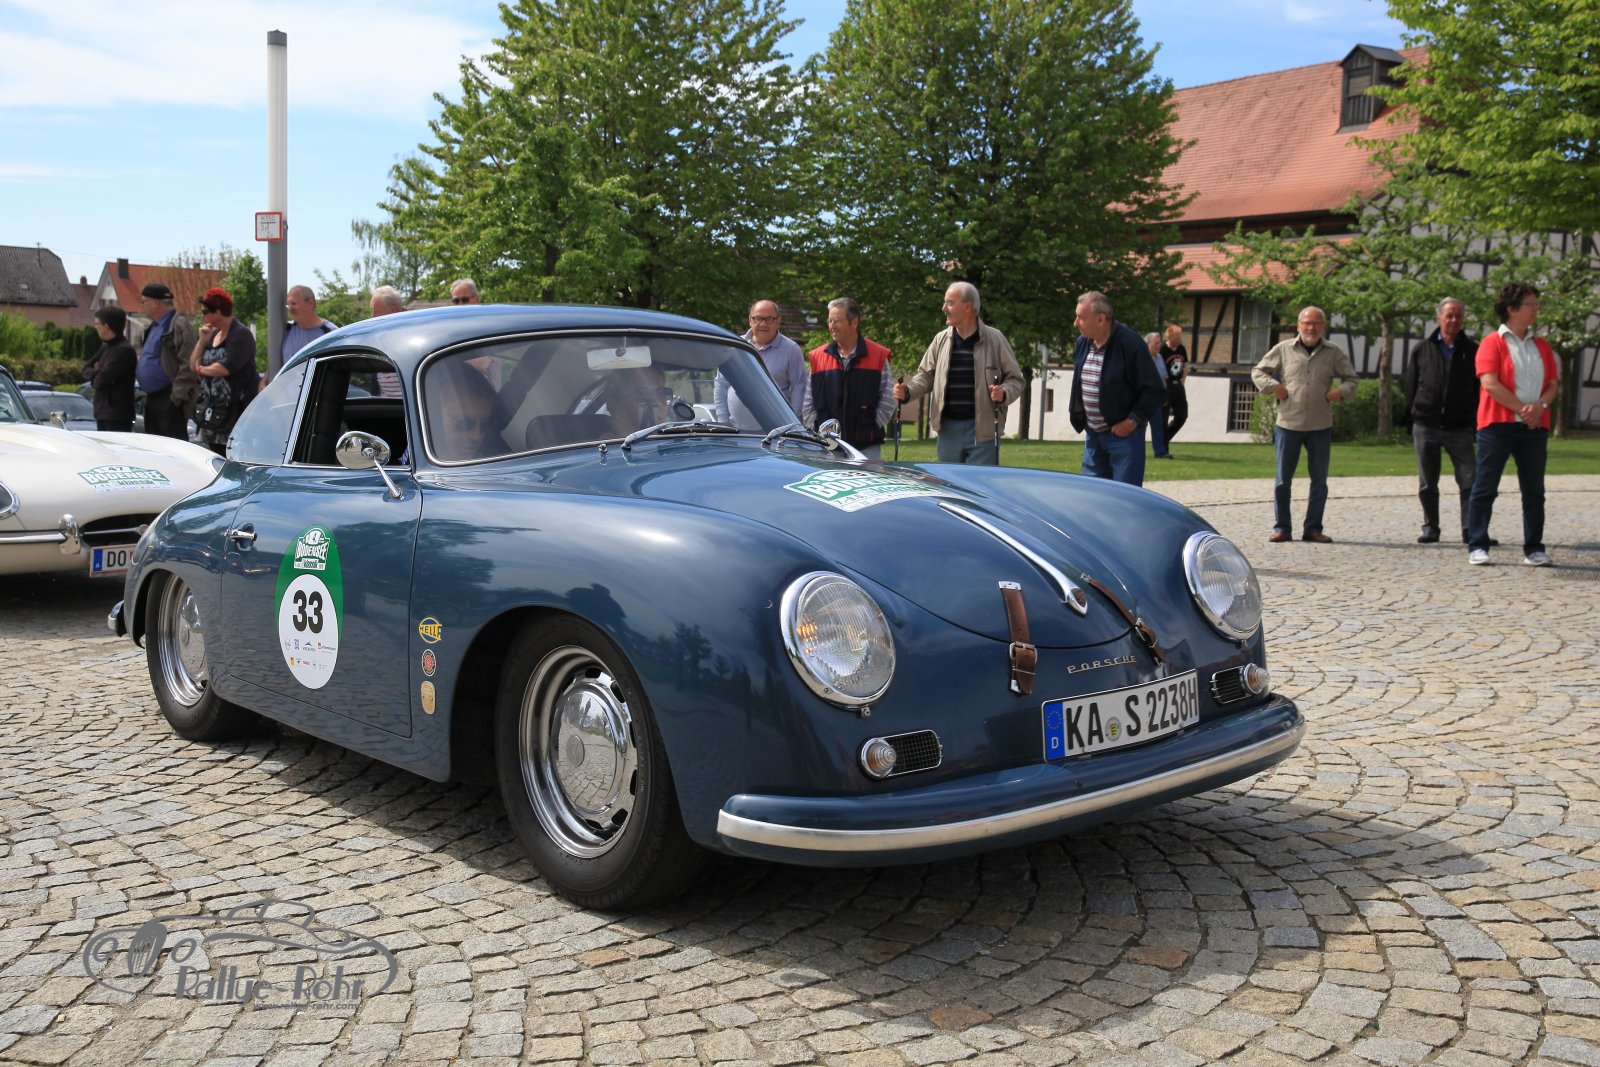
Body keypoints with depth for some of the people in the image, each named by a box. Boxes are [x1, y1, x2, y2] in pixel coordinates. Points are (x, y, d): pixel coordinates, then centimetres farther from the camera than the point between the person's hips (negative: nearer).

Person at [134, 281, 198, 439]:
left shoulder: (179, 325, -12)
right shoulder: (154, 327, 19)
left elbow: (189, 365, -20)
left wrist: (178, 396, -22)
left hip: (169, 398, -10)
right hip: (152, 399, 10)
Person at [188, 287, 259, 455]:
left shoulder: (241, 334, -9)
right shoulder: (213, 334, 18)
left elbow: (227, 367, -20)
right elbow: (193, 365, 18)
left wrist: (202, 369, -1)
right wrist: (202, 341, 3)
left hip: (234, 409, -9)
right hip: (212, 410, 9)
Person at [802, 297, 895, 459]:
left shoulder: (878, 355, 1)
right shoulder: (818, 357, 8)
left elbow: (887, 401, 1)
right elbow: (808, 403, 10)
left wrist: (871, 428, -6)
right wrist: (818, 429, 0)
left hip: (867, 446, -2)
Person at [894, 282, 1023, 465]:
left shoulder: (994, 339, -2)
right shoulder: (941, 340, 7)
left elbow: (1015, 379, 2)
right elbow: (926, 375, 14)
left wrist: (1004, 393, -19)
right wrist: (907, 391, -5)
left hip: (982, 429, -4)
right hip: (948, 428, 4)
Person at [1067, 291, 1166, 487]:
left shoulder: (1130, 344, -18)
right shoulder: (1082, 343, 5)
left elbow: (1153, 390, -15)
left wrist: (1133, 421, -17)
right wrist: (1077, 416, 10)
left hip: (1123, 434, -7)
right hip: (1093, 434, 7)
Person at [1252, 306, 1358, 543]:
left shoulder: (1334, 353, 7)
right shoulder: (1283, 349, 3)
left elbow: (1351, 379, 15)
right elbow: (1258, 372, 10)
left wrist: (1341, 391, -6)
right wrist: (1273, 386, -7)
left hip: (1321, 427, 1)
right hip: (1288, 424, -1)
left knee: (1319, 481, 5)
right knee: (1283, 480, 2)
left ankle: (1313, 528, 14)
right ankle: (1282, 528, 11)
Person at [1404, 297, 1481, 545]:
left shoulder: (1472, 351, 4)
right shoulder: (1422, 350, 7)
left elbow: (1480, 388, 5)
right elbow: (1411, 386, 9)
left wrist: (1476, 421, -1)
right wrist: (1411, 417, 3)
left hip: (1460, 428, -1)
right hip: (1426, 428, 1)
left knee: (1469, 481, -5)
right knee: (1427, 484, 7)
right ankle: (1430, 528, 17)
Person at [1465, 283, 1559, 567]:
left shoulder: (1541, 346, 16)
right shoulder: (1493, 343, -1)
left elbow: (1553, 384, 12)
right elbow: (1490, 383, -12)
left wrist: (1540, 406, -9)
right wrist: (1522, 408, -14)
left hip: (1534, 427, 5)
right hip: (1498, 425, -5)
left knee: (1534, 491, 6)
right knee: (1485, 488, -4)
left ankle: (1534, 549, 12)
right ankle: (1477, 547, 1)